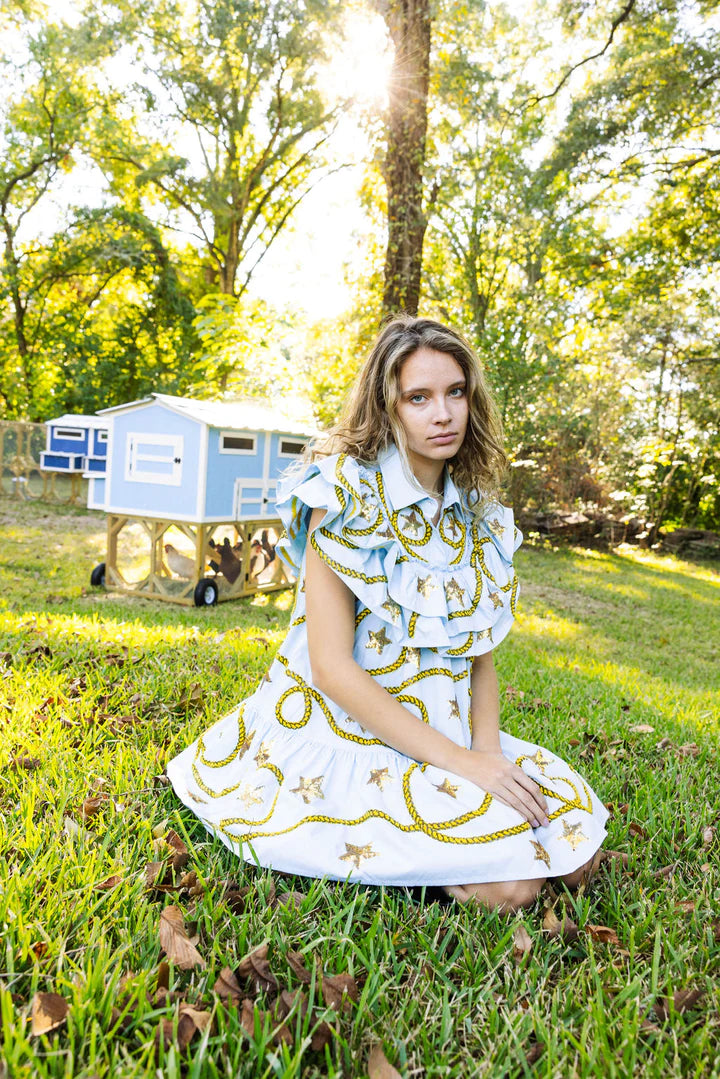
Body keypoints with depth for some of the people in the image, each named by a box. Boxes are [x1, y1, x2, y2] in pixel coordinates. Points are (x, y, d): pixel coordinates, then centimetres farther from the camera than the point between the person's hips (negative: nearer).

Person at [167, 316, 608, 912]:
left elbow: (480, 651, 7)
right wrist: (459, 761, -20)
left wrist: (486, 749, -11)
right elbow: (331, 666, -20)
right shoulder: (348, 499, -15)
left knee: (578, 855, -1)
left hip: (447, 732, 7)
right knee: (512, 884, -20)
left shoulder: (475, 511, 5)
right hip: (350, 733, -7)